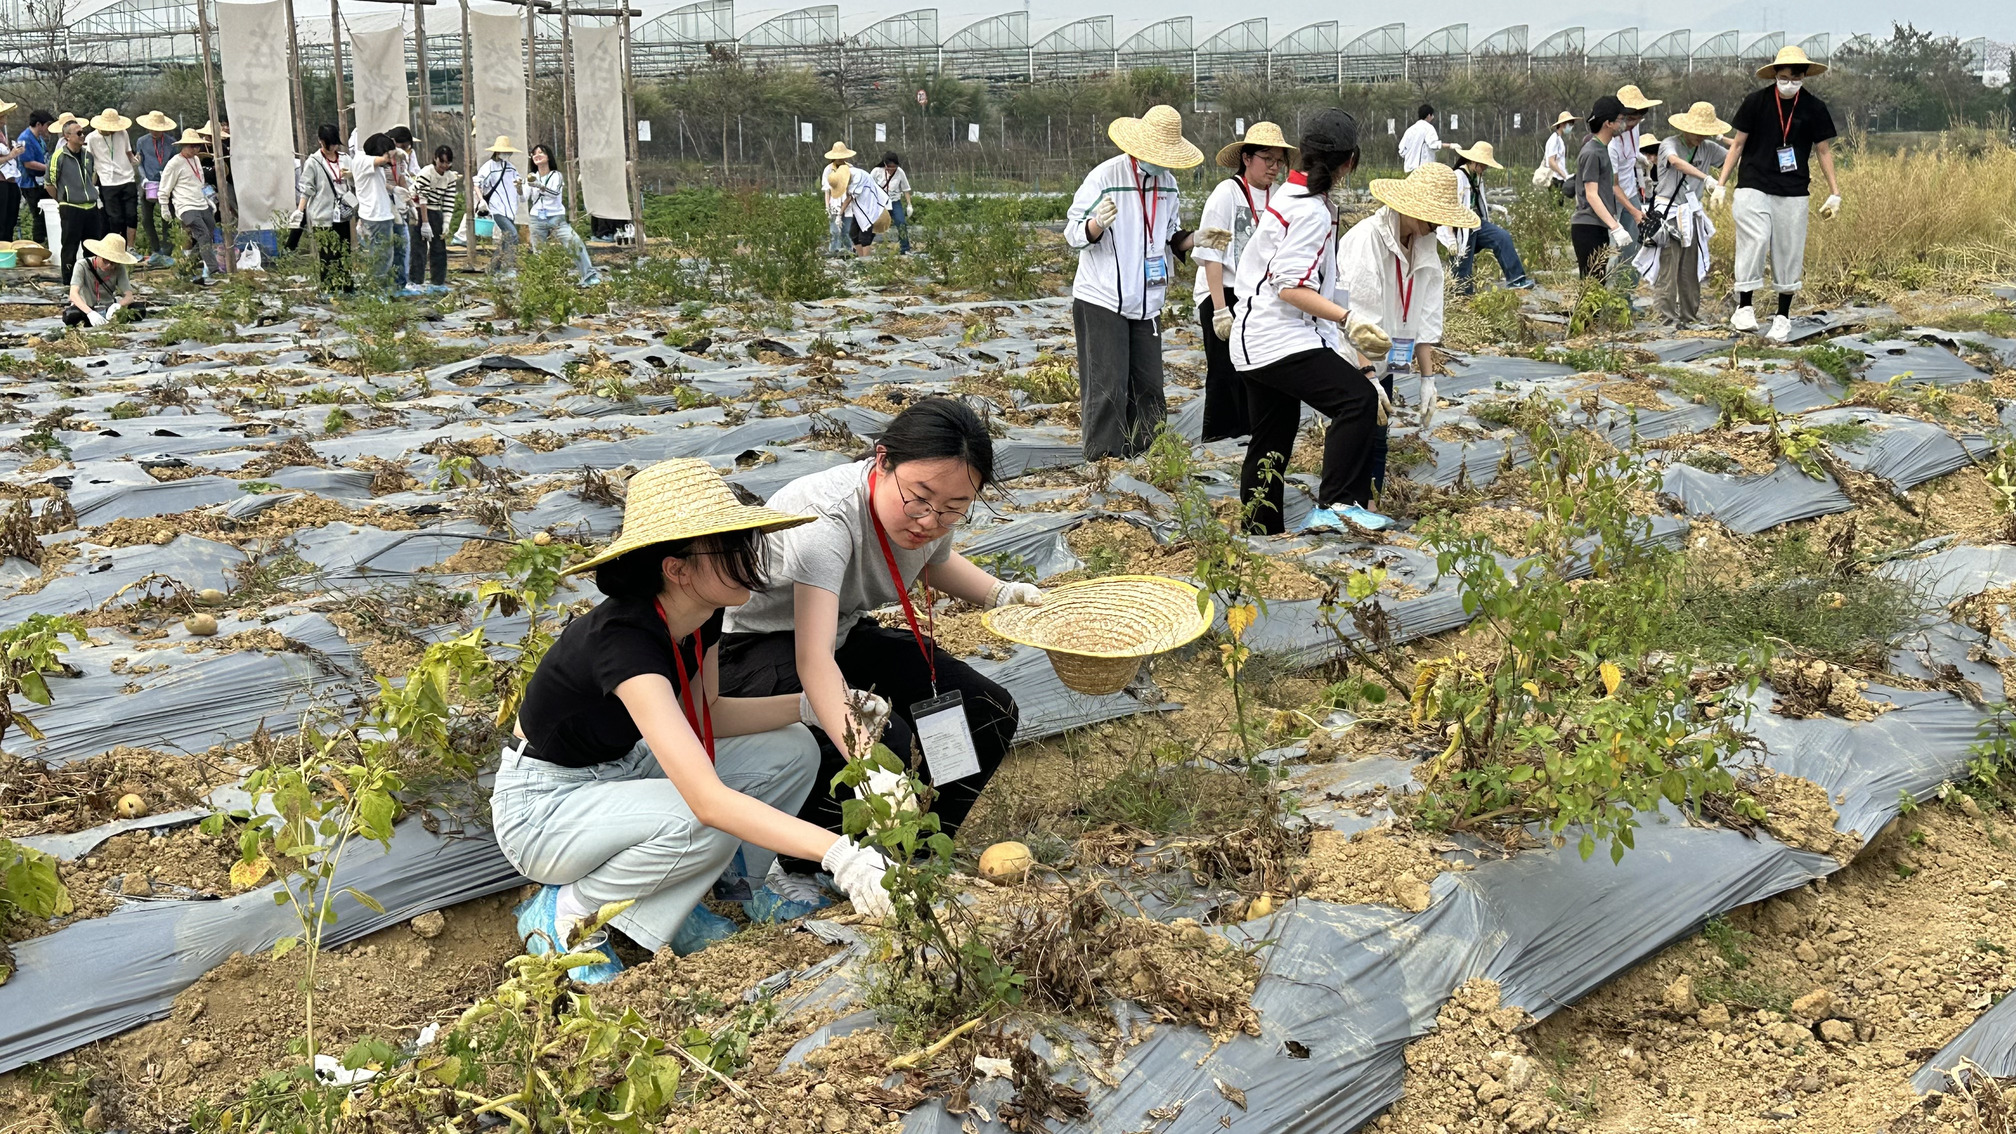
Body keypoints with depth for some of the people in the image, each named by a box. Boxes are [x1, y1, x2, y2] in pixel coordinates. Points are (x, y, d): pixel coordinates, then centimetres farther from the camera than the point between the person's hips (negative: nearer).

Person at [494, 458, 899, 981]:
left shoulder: (702, 615, -10)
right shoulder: (624, 642, -36)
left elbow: (704, 717, 7)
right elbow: (709, 800, -45)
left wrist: (812, 705, -9)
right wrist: (841, 857, -51)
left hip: (621, 771, 8)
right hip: (543, 807, -8)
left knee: (792, 751, -5)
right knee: (703, 825, -34)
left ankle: (675, 902, 3)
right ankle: (565, 911, -9)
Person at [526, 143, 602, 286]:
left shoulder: (557, 176, -1)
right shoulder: (532, 178, 8)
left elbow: (555, 193, -21)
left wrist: (539, 186, -37)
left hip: (556, 218, -3)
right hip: (537, 220, 3)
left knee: (576, 242, -21)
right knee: (538, 253, 5)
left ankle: (589, 276, -19)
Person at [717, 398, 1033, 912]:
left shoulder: (933, 510, -13)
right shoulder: (826, 517, -37)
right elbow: (813, 660, -48)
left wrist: (1003, 594, -5)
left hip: (845, 633, 8)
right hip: (753, 650, -7)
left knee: (990, 714, -7)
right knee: (888, 741, -32)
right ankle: (789, 869, -8)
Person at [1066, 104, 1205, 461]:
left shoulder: (1167, 183, 9)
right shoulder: (1106, 176, -11)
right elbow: (1073, 235, -9)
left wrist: (1197, 238, -1)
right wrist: (1097, 223, -31)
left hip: (1146, 305, 7)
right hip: (1102, 301, -6)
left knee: (1148, 391, 7)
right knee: (1107, 390, -9)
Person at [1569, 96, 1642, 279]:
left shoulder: (1603, 149, 19)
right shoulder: (1592, 153, -12)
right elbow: (1591, 195, -19)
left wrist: (1634, 211, 28)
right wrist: (1615, 227, -25)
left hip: (1599, 228, 10)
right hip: (1588, 228, -10)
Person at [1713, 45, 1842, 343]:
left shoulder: (1814, 108, 1)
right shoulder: (1756, 102, -3)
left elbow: (1824, 151, 8)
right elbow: (1738, 144, 4)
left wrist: (1834, 194, 5)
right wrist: (1720, 185, 0)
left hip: (1793, 192, 2)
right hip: (1753, 187, -2)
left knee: (1789, 253, 5)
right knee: (1754, 242, -19)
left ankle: (1783, 316, 18)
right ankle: (1744, 307, -9)